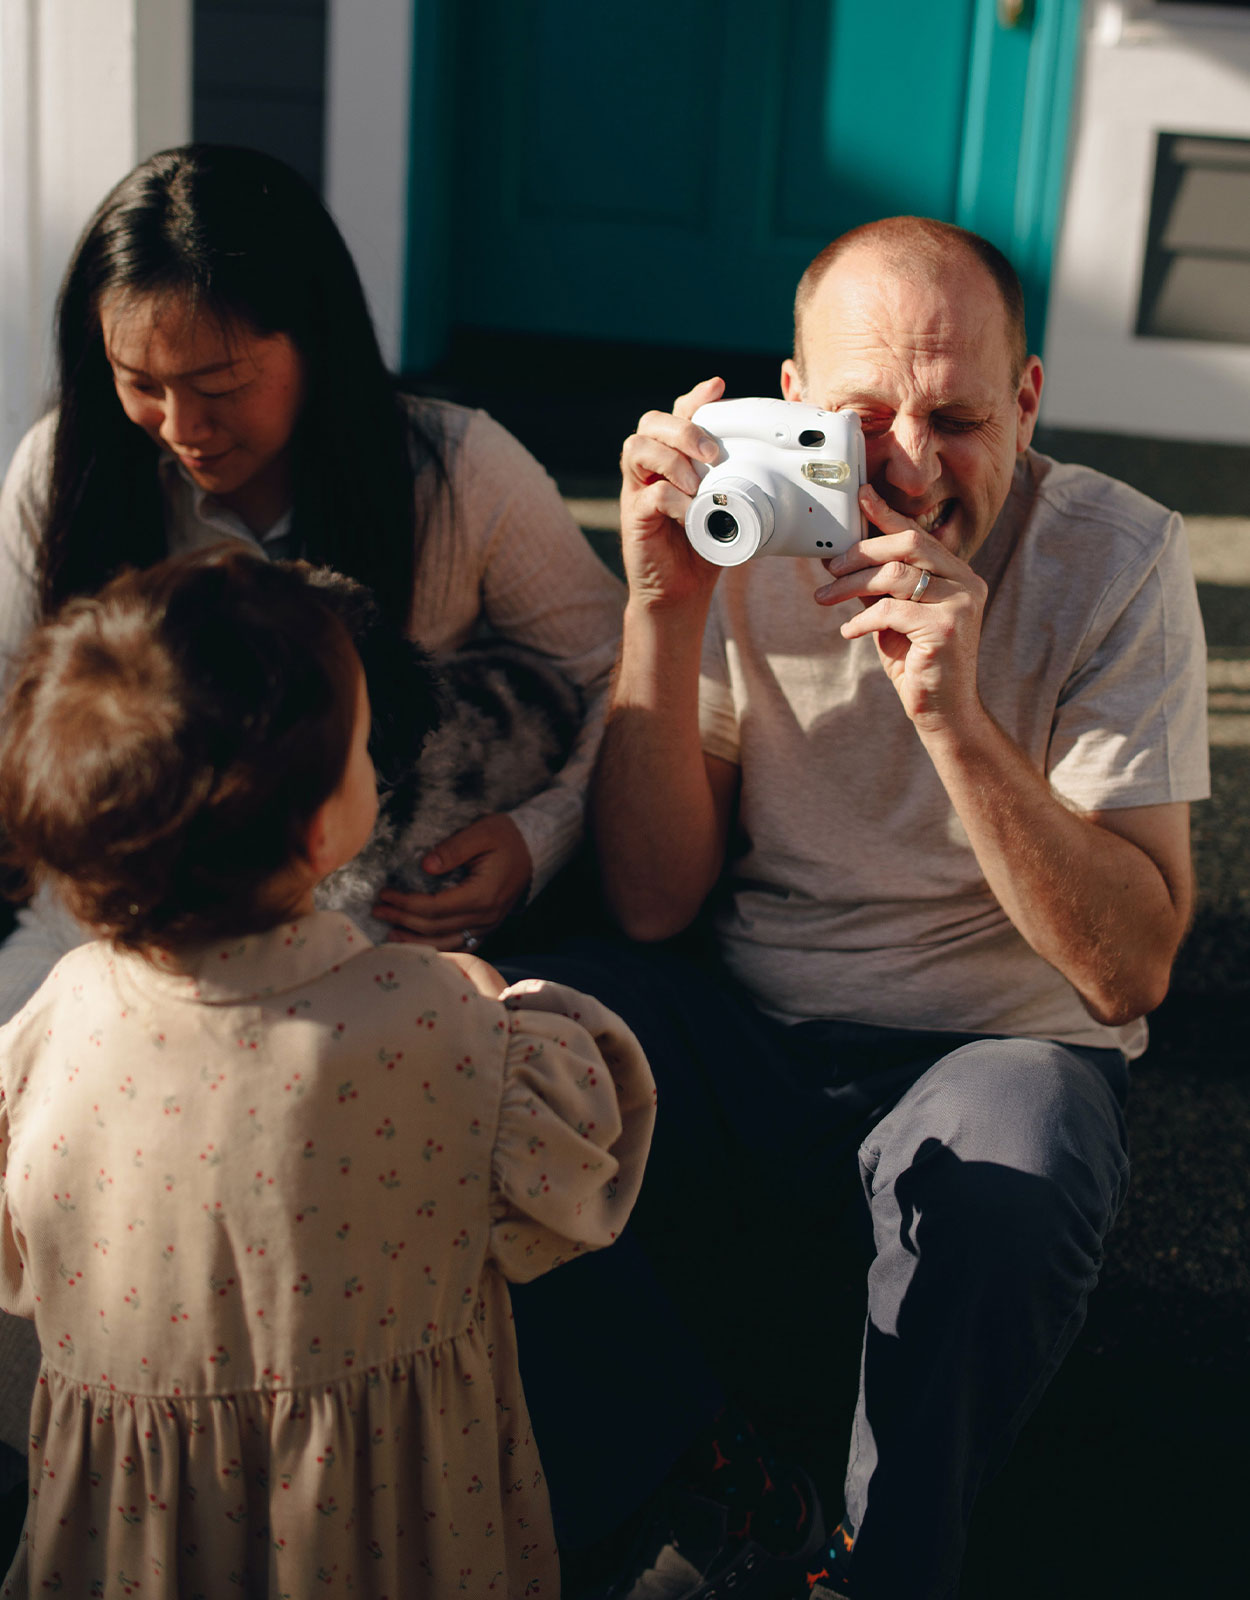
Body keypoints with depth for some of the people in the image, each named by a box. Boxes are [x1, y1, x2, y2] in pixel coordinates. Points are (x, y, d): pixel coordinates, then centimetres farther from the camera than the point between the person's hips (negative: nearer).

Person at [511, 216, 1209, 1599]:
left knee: (998, 1178, -35)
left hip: (996, 1046, -2)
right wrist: (662, 608, -22)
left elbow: (1129, 968, -18)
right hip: (744, 1031, 3)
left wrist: (953, 718, -32)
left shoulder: (1115, 561, -13)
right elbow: (654, 904, -10)